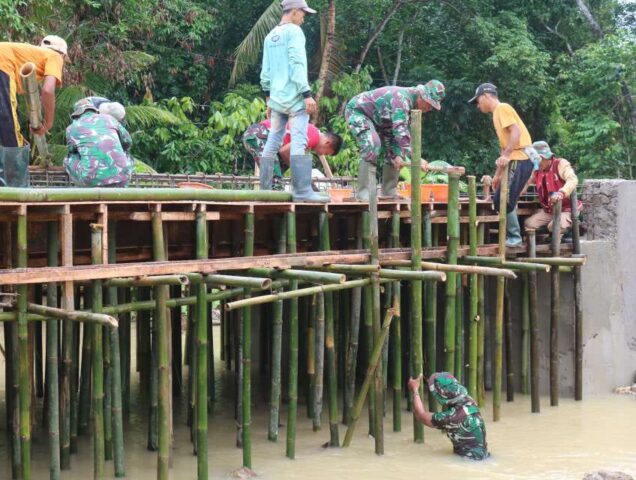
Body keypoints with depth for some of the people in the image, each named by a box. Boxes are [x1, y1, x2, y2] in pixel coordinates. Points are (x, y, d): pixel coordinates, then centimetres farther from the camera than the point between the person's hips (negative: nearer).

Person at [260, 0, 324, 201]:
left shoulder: (270, 36, 17)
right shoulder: (294, 31, -7)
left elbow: (265, 71, 19)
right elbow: (297, 65, -15)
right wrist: (307, 94, -16)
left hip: (276, 97, 8)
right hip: (294, 96, -8)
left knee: (273, 141, 10)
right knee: (299, 141, -12)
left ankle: (265, 189, 11)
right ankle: (302, 191, -19)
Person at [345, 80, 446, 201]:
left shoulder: (413, 104, -4)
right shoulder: (402, 98, -34)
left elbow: (401, 132, 0)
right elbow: (400, 131, -42)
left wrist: (398, 154, -13)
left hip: (377, 119, 10)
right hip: (357, 111, -10)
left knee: (394, 150, 3)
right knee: (372, 146, -28)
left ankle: (389, 191, 10)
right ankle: (363, 193, -25)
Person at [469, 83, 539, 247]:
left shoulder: (502, 108, -4)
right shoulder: (497, 113, 24)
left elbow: (516, 131, -19)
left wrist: (506, 155, -28)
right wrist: (498, 175, 26)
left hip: (520, 159, -10)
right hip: (515, 159, 10)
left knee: (505, 201, -10)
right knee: (500, 200, 10)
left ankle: (514, 237, -3)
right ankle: (511, 235, 12)